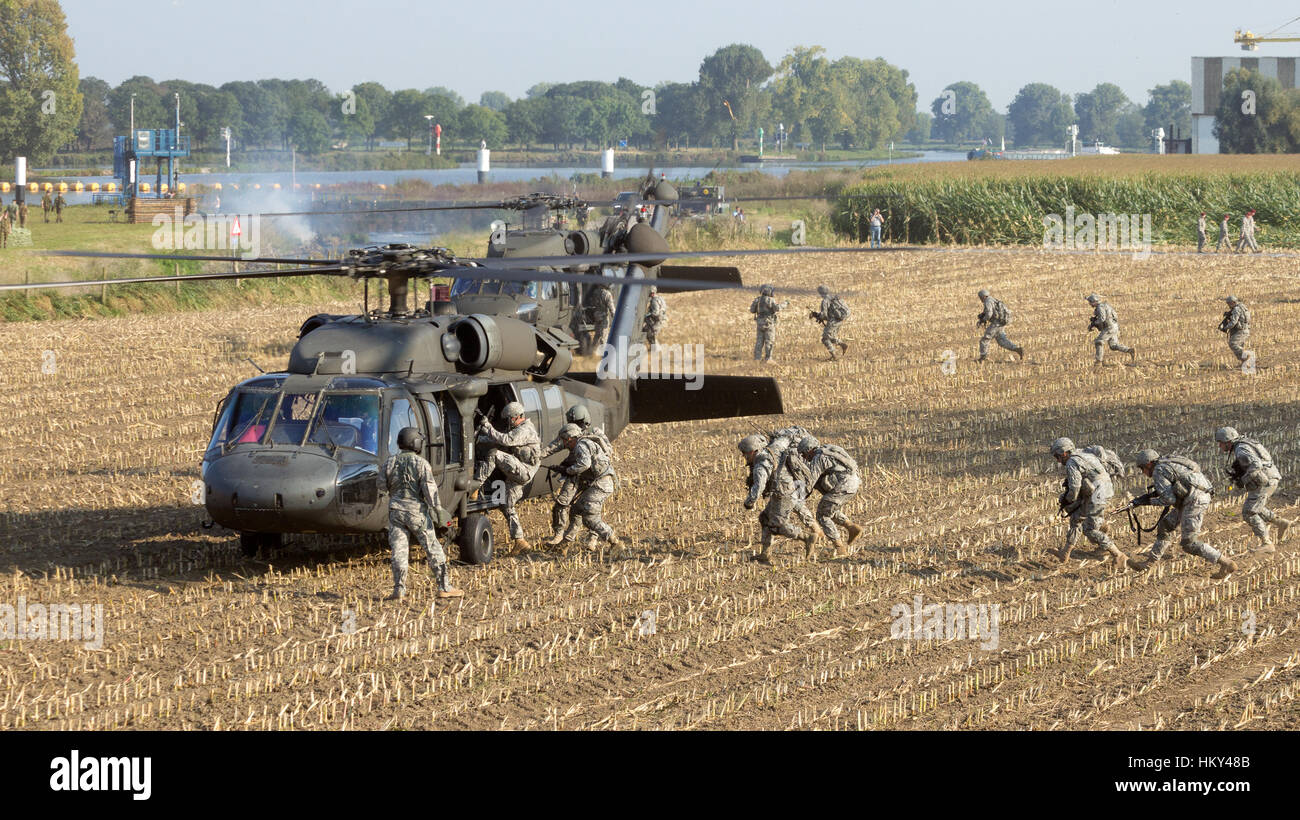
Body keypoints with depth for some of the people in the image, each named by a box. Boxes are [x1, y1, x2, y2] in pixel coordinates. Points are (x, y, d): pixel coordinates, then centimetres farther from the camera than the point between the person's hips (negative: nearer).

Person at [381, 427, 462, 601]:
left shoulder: (390, 463, 5)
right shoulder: (421, 463, -8)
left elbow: (384, 486, 11)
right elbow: (429, 488, -15)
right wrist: (437, 509, -16)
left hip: (395, 510, 3)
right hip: (416, 510, -3)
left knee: (399, 550, 3)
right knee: (433, 548, 4)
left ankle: (399, 590, -4)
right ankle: (444, 587, 3)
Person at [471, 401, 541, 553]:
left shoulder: (524, 430, -12)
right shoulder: (517, 430, 22)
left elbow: (504, 440, -25)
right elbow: (499, 442, 19)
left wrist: (488, 427, -18)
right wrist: (479, 438, 8)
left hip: (523, 471, -10)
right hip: (515, 476, 10)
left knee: (494, 454, -22)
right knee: (507, 506, 10)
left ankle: (475, 486, -28)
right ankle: (519, 541, 11)